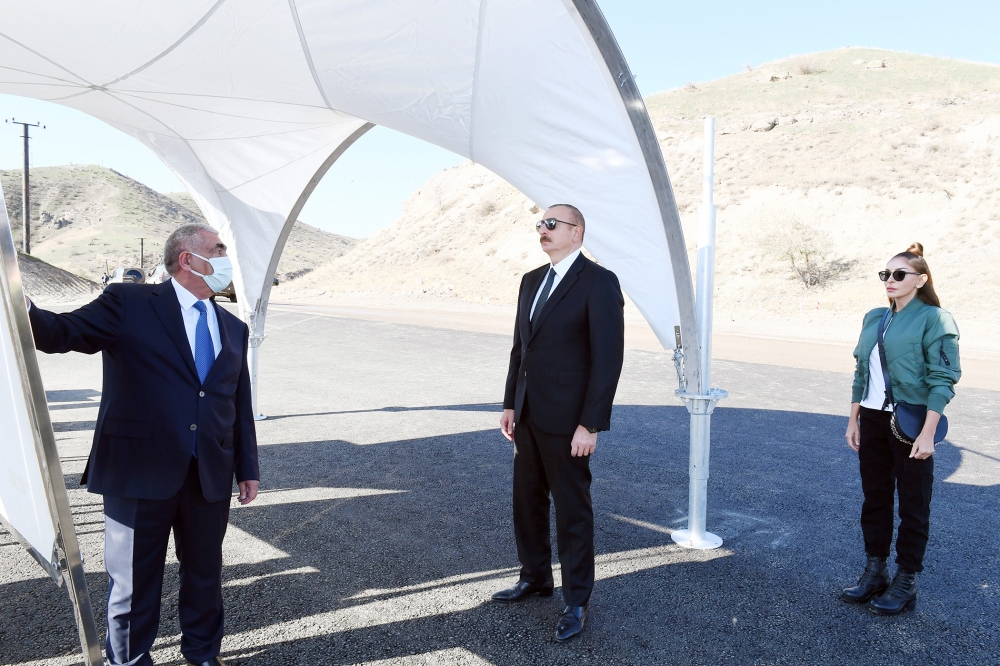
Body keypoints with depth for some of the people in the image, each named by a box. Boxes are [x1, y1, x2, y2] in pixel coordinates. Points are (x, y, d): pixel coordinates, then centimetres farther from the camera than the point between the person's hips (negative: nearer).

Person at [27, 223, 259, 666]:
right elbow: (64, 333, -13)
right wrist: (23, 310, -35)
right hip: (140, 473, -4)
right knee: (134, 579, 12)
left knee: (205, 572, 17)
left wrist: (247, 468, 12)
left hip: (211, 478, 5)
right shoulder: (128, 304, -2)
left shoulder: (233, 328, 12)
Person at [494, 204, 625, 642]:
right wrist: (510, 404, 11)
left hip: (566, 420, -7)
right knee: (527, 502, 18)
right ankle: (535, 578, 38)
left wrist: (590, 424, -18)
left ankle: (576, 601, 24)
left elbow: (608, 357, -16)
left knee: (572, 510, 6)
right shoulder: (531, 280, 11)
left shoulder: (599, 282, -12)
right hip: (528, 415, 7)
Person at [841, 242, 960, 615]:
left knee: (913, 505, 6)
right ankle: (875, 572, 26)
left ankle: (906, 583, 18)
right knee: (874, 499, 13)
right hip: (872, 420, 6)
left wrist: (927, 433, -18)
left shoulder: (934, 319, -9)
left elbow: (943, 380, -13)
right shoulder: (874, 318, 9)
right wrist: (853, 420, 11)